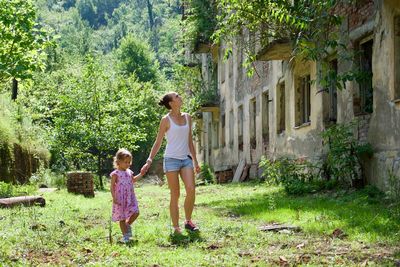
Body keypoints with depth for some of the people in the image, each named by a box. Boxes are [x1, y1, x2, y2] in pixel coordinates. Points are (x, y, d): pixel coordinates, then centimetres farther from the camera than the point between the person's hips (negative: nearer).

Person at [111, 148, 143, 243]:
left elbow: (133, 180, 28)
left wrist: (141, 174, 18)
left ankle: (127, 225, 23)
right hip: (120, 199, -6)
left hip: (130, 198, 6)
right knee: (122, 218, 3)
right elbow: (112, 186, -10)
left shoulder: (129, 172, 9)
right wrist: (114, 198, -17)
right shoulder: (115, 174, -9)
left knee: (135, 213, -4)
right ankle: (125, 236, 11)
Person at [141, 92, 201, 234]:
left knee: (191, 190, -11)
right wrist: (149, 160, -9)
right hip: (171, 159, -4)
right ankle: (176, 227, 4)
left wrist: (195, 161, 17)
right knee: (175, 195, -2)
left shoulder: (187, 117, 11)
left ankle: (188, 221, 5)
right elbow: (158, 142, -1)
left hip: (186, 158, 4)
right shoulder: (166, 120, -3)